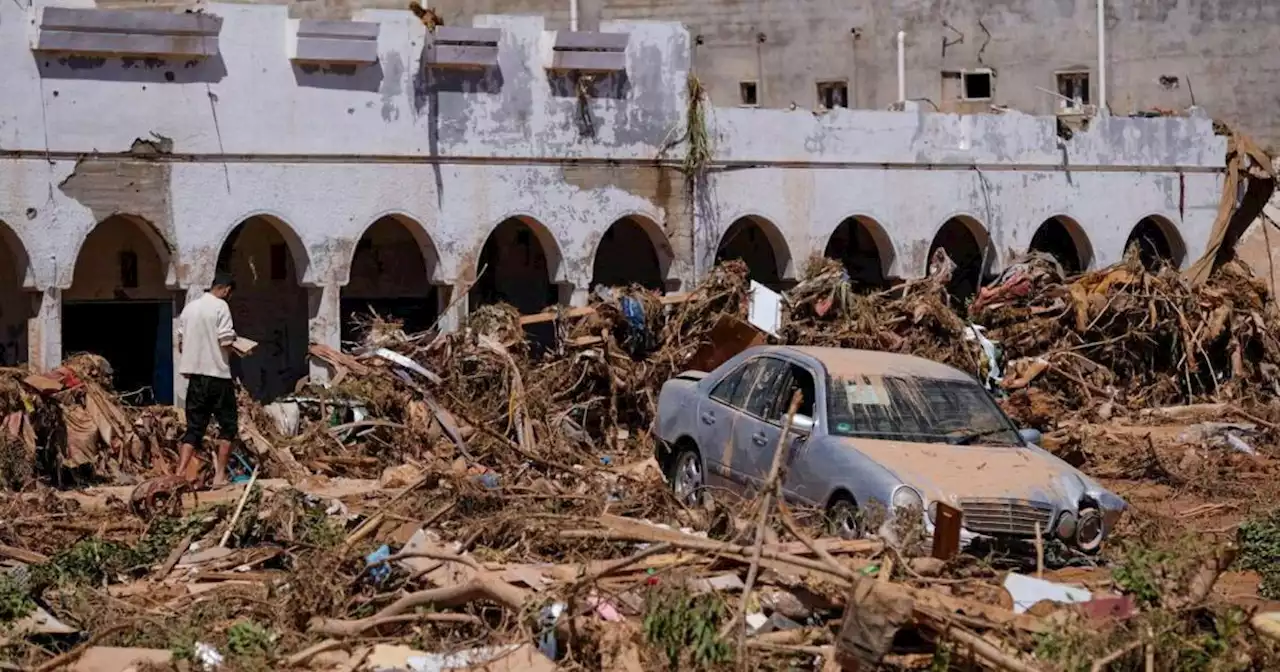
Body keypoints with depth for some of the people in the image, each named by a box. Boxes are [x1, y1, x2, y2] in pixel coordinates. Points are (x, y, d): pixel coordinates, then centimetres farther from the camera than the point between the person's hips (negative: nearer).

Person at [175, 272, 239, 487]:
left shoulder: (190, 307, 11)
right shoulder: (220, 306, -9)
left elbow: (180, 344, 12)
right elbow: (226, 342, -16)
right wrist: (233, 339, 5)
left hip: (195, 375, 6)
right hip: (218, 374, -6)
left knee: (194, 428, 8)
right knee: (228, 424, 7)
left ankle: (179, 475, -4)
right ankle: (220, 475, 2)